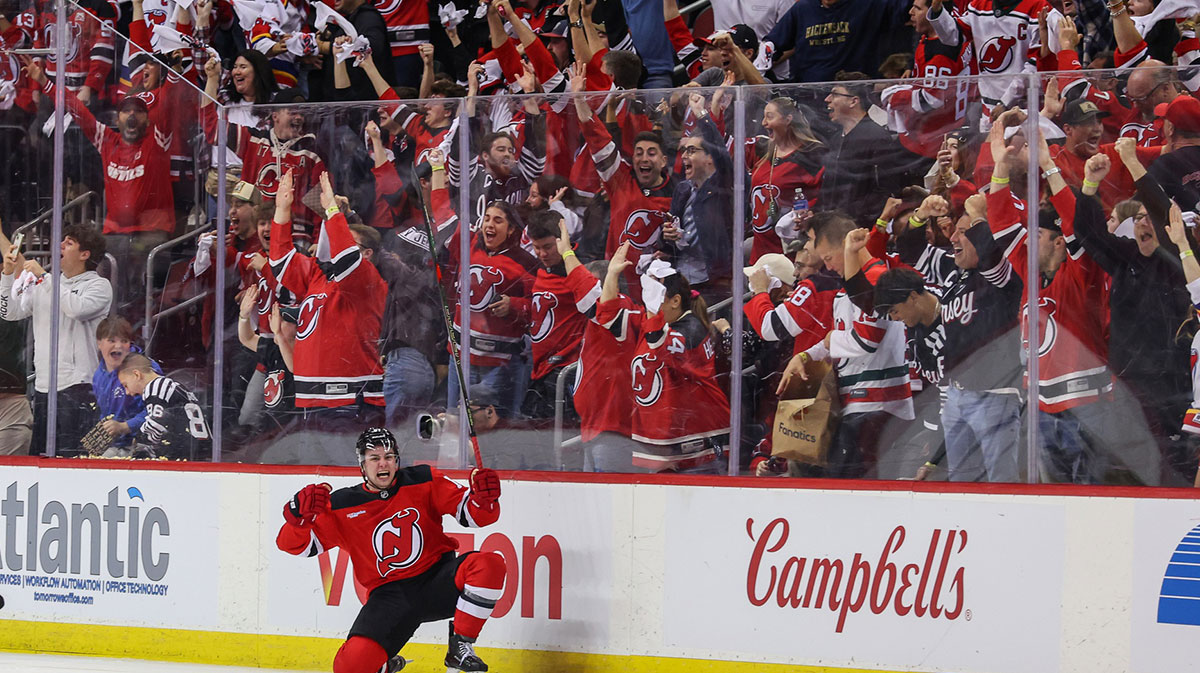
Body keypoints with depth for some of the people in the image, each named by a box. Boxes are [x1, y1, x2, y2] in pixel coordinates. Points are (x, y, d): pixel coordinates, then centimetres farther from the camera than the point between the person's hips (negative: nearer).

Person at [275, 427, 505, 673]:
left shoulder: (424, 482, 1)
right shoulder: (342, 506, 0)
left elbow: (473, 514, 0)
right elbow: (295, 544, 0)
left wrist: (484, 498, -23)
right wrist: (300, 517, -21)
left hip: (437, 578, 1)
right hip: (389, 595, -1)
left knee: (489, 564, -30)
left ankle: (460, 648, -12)